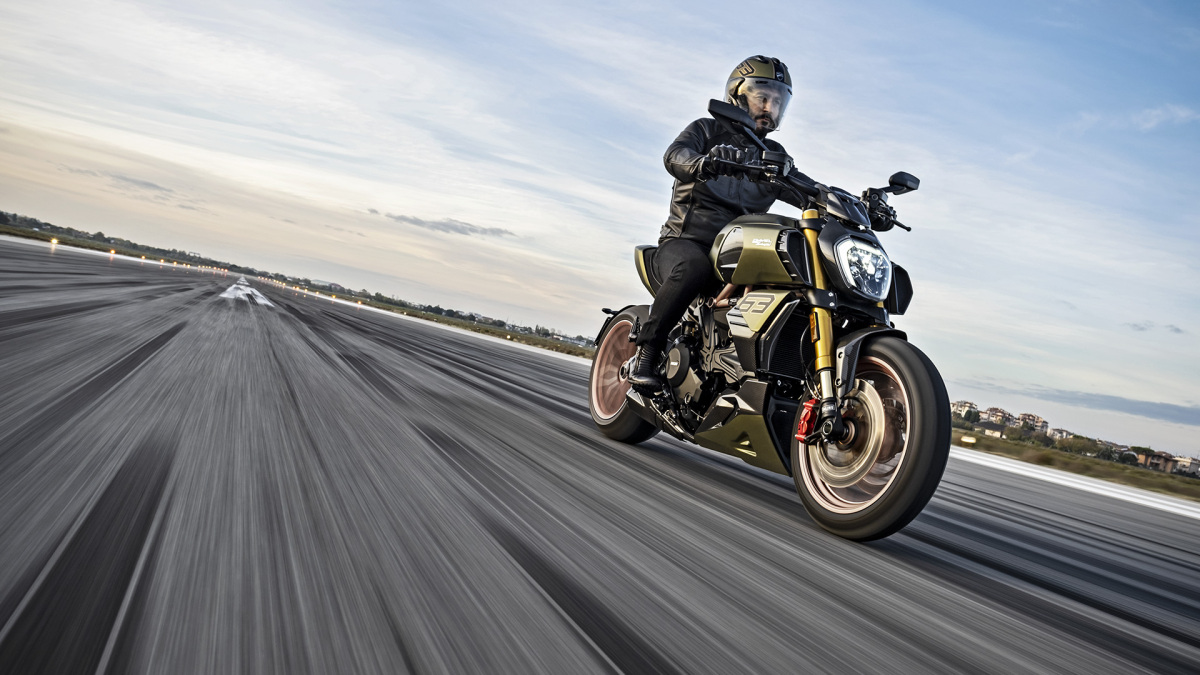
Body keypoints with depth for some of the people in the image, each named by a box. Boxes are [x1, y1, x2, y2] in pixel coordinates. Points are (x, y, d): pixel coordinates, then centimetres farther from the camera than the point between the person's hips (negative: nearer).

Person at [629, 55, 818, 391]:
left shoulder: (774, 155, 21)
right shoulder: (707, 130, 8)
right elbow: (675, 155, -14)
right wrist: (702, 163, -39)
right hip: (686, 240, -4)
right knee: (692, 268, -39)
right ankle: (647, 351, -27)